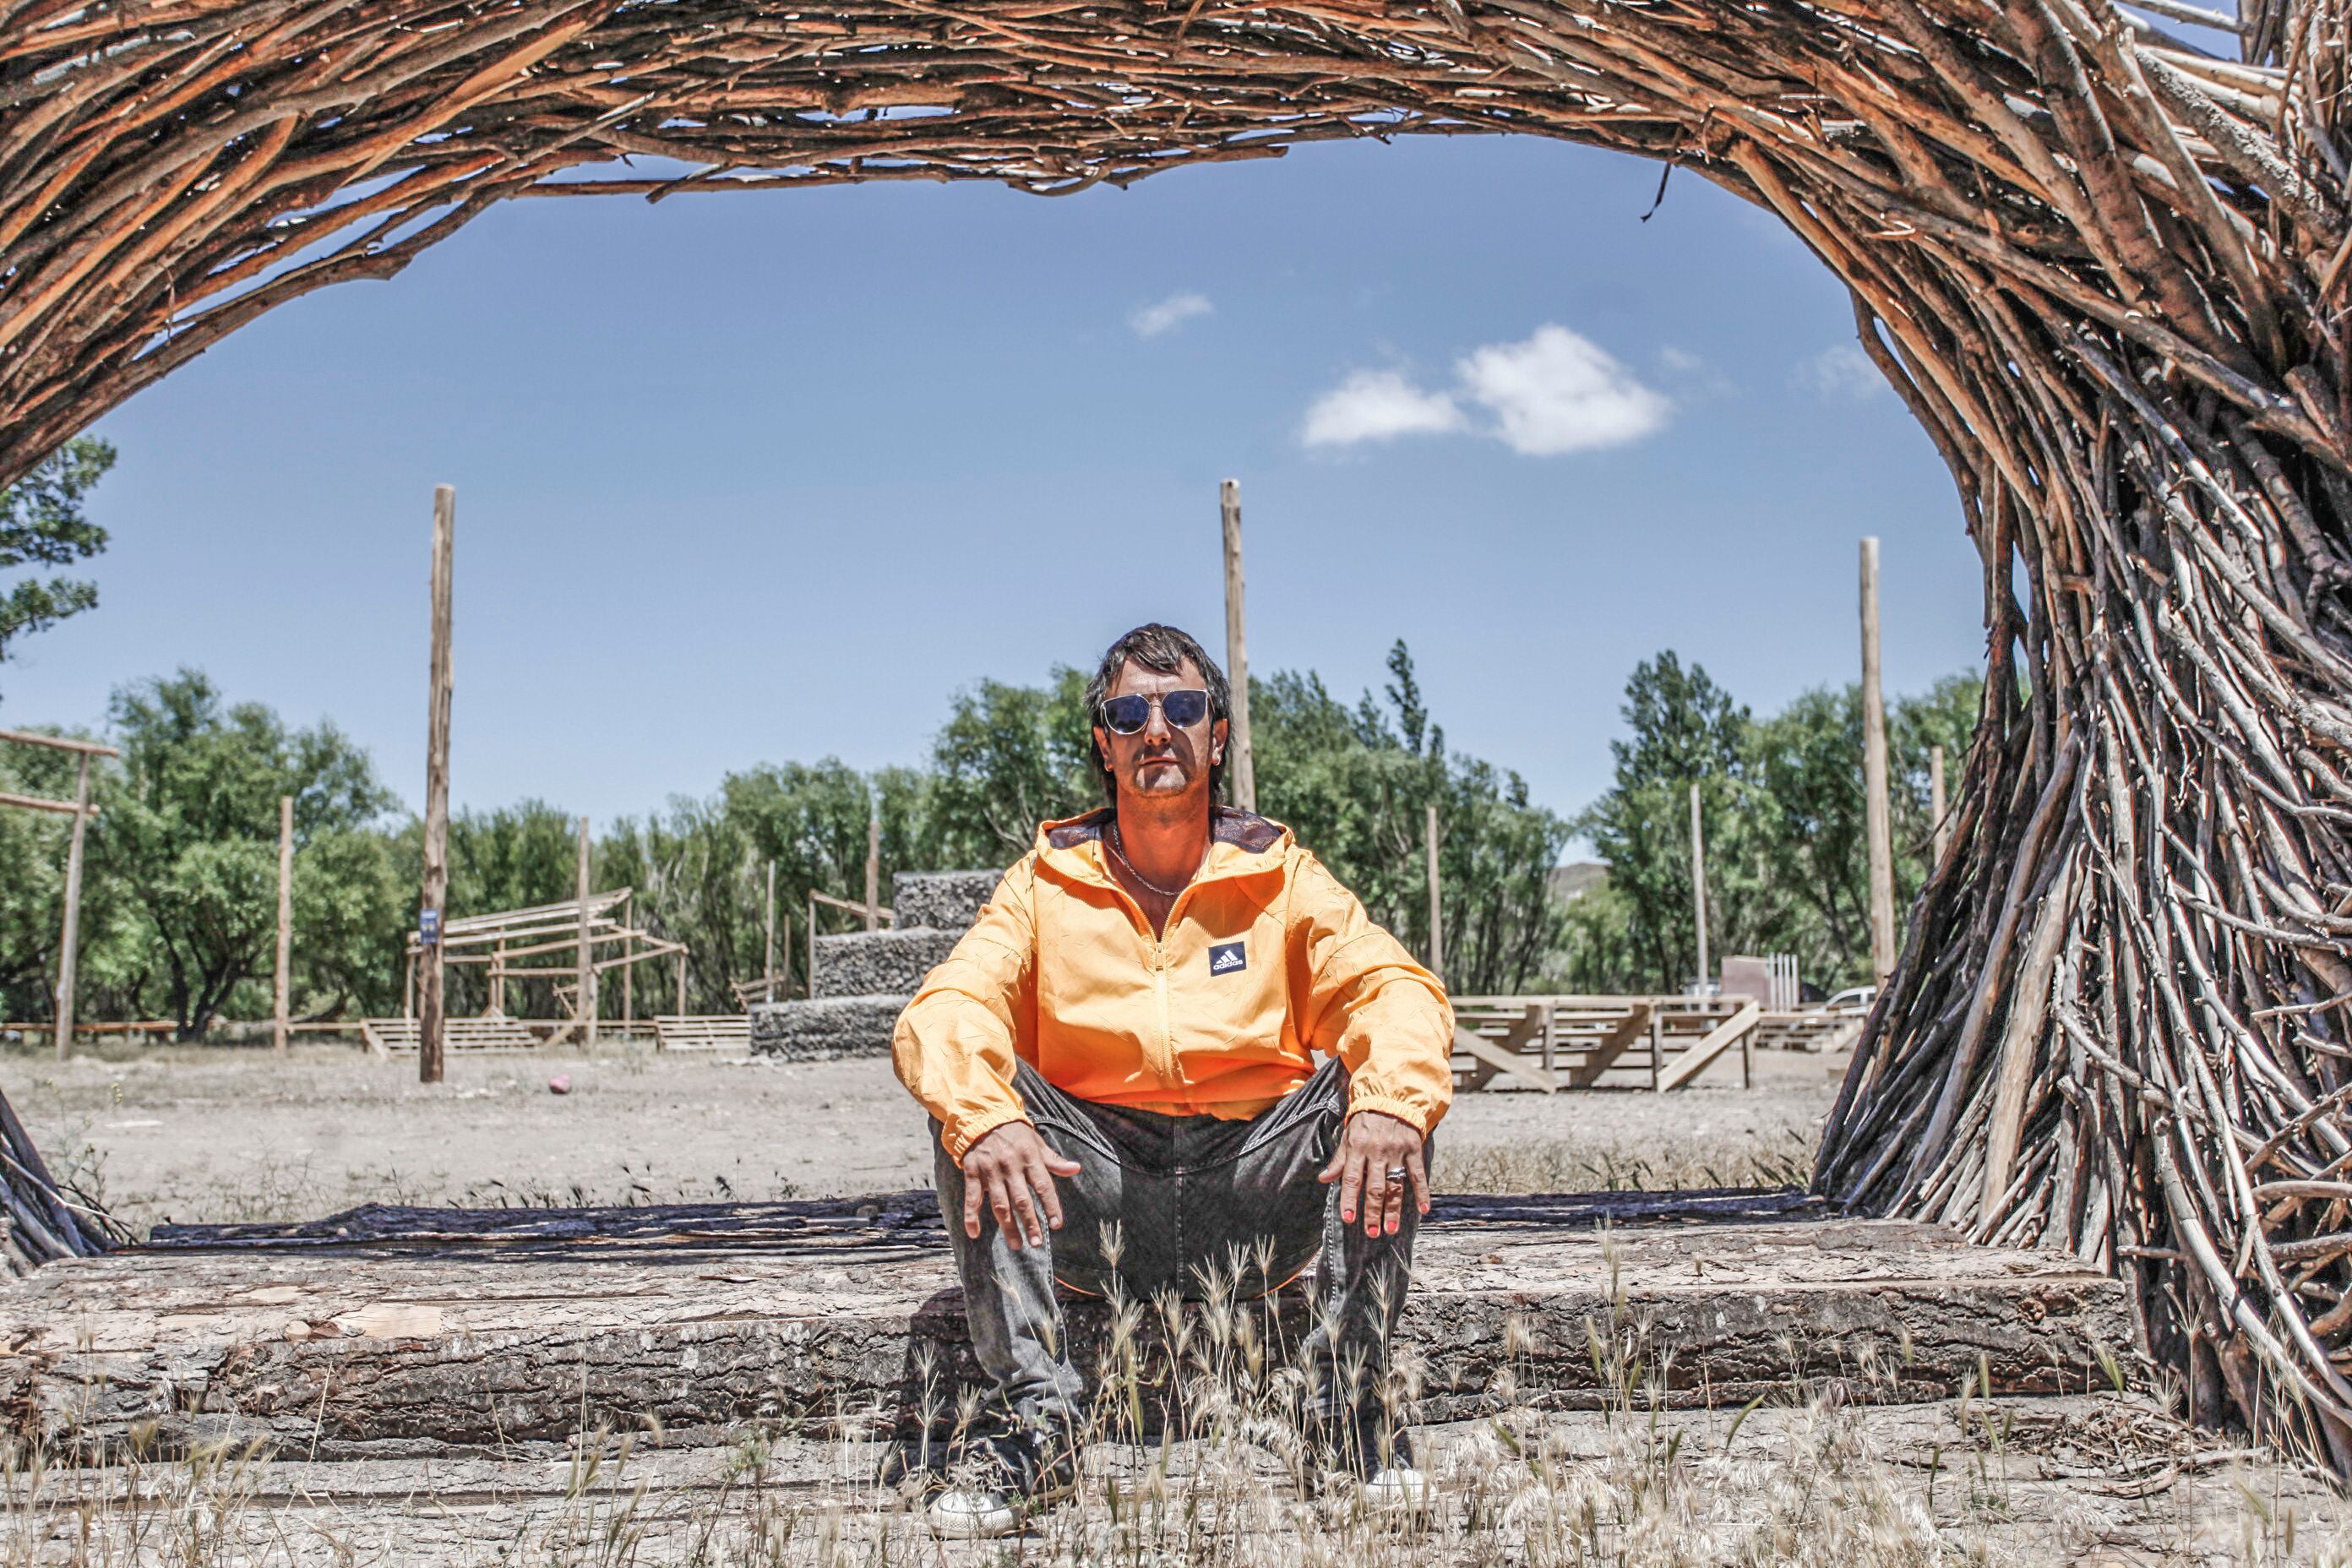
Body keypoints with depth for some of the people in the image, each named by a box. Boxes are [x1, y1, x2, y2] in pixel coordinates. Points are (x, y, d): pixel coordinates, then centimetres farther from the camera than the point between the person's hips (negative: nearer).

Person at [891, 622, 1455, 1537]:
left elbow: (1394, 988, -9)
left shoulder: (1280, 877, 6)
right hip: (1094, 1210, 0)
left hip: (1255, 1199, 0)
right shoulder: (1047, 885, 5)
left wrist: (1391, 1103, -32)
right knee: (965, 1094, -23)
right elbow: (945, 1007, -10)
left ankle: (1347, 1405, -15)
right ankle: (1036, 1424, -22)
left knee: (1379, 1088, -23)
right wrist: (983, 1116, -33)